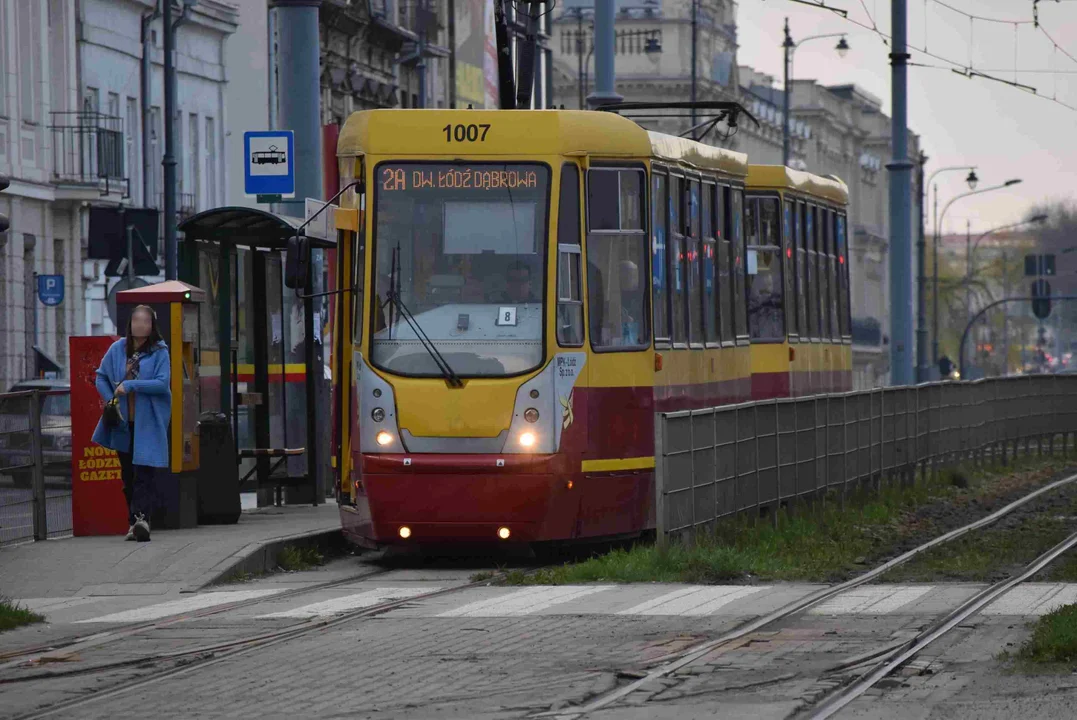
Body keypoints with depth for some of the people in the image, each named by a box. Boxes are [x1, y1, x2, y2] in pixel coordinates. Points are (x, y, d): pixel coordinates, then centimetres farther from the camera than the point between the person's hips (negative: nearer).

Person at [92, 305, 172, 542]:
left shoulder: (159, 351, -3)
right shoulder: (118, 349, 7)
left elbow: (162, 383, -13)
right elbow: (101, 377, 15)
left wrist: (130, 385, -17)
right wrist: (111, 400, -2)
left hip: (148, 423, -4)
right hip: (123, 423, 4)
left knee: (144, 471, -15)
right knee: (128, 474, 9)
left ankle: (141, 517, -25)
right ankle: (134, 522, 17)